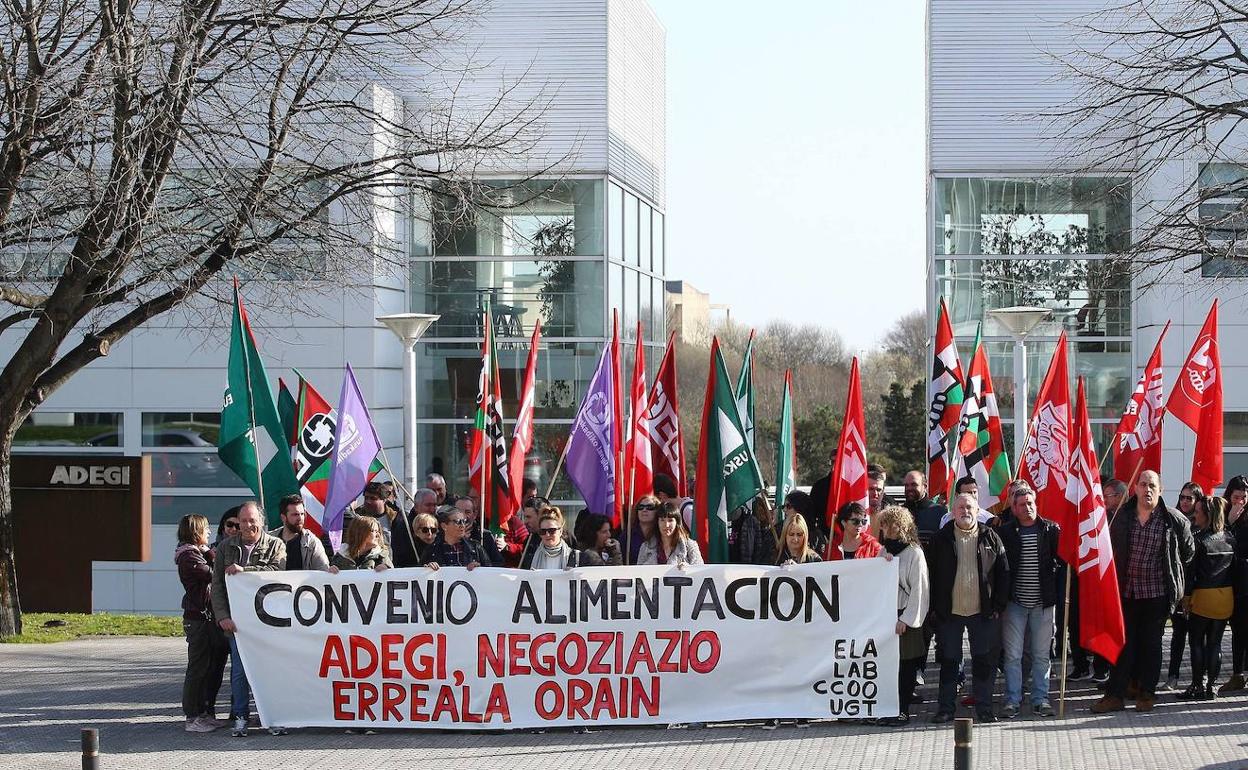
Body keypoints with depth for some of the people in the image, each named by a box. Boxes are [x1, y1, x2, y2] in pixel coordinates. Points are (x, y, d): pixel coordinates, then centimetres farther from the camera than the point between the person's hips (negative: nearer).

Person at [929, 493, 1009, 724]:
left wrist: (998, 606, -1)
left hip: (983, 612, 0)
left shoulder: (990, 538, 3)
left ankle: (984, 708, 11)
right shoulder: (941, 539, 2)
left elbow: (1003, 573, 4)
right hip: (949, 612, 0)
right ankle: (946, 709, 11)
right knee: (949, 661, 5)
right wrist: (934, 608, -1)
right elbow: (933, 575, 4)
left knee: (984, 661, 3)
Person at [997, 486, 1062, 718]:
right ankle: (1012, 700, 8)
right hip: (1014, 603, -1)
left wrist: (1059, 593, -2)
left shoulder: (1051, 531, 3)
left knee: (1041, 655, 6)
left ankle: (1040, 699, 13)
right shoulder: (1005, 532, 1)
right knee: (1013, 655, 1)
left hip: (1043, 603, 1)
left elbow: (1062, 560, 6)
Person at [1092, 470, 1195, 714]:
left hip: (1156, 592, -2)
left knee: (1151, 644, 7)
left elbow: (1188, 550, 10)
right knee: (1123, 642, 4)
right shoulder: (1122, 516, 0)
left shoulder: (1174, 520, -5)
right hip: (1126, 591, 2)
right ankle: (1115, 694, 5)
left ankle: (1147, 693, 16)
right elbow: (1111, 549, 12)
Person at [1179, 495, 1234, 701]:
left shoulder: (1198, 539, -13)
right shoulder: (1228, 539, 3)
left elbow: (1191, 570, -13)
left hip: (1203, 596, -5)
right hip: (1226, 596, 5)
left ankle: (1198, 686, 3)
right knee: (1215, 643, 11)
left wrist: (1186, 596, -5)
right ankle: (1211, 686, 12)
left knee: (1197, 643, 4)